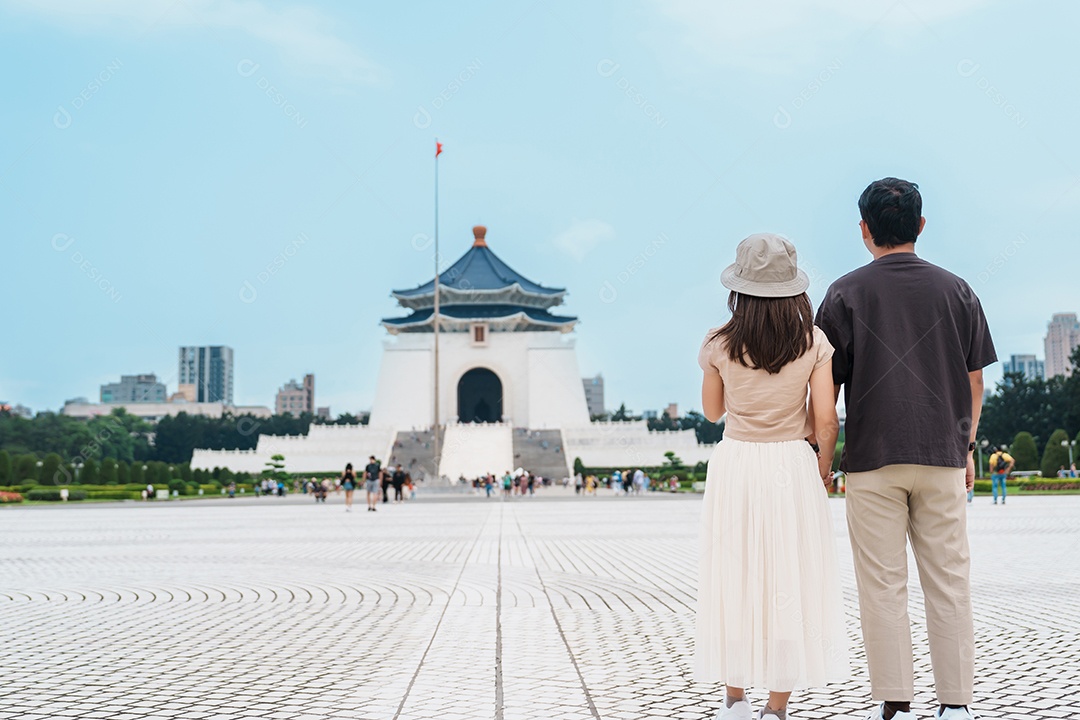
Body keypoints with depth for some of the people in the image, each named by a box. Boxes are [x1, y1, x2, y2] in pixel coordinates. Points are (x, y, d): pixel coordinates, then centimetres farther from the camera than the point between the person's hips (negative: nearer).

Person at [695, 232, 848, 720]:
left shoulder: (718, 345, -5)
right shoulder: (813, 343, -5)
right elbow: (826, 422, -5)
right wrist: (821, 475, 9)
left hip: (734, 465, 1)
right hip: (793, 467, -1)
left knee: (734, 581, 10)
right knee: (789, 584, 5)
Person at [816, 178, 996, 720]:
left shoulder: (846, 293, -2)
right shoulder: (955, 290, 4)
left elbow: (827, 385, -2)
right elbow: (974, 381, 8)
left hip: (871, 459, -2)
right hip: (943, 457, 2)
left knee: (882, 585, 4)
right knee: (949, 582, 8)